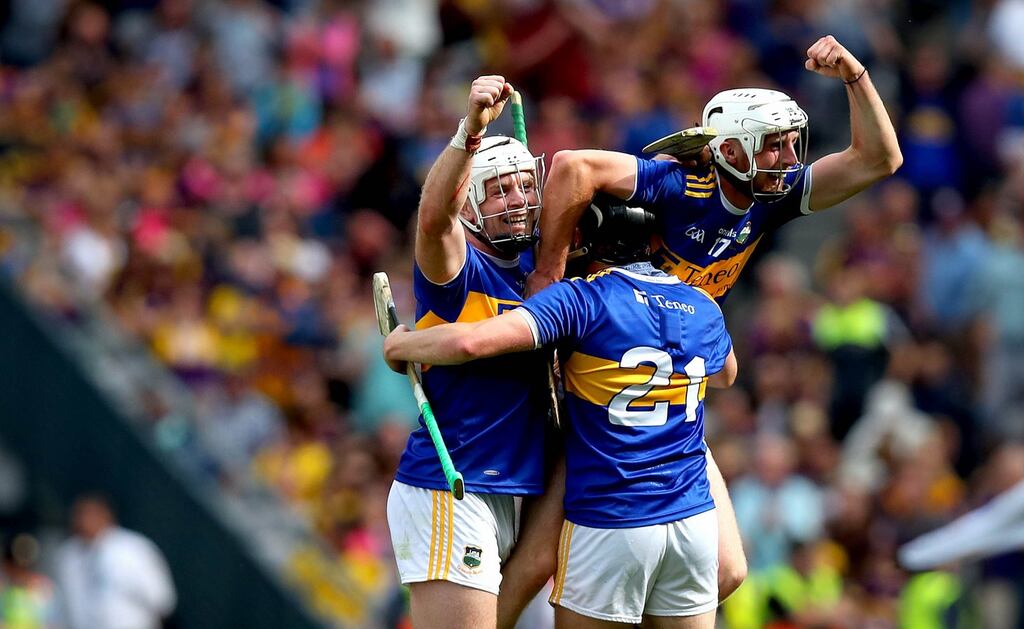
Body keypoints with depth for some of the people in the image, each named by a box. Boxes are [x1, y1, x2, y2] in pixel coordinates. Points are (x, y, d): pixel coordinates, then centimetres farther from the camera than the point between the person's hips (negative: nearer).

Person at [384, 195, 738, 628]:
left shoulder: (585, 299, -10)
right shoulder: (705, 310, 8)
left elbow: (471, 341, -21)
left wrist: (399, 345, -2)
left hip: (608, 525, -5)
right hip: (695, 521, 5)